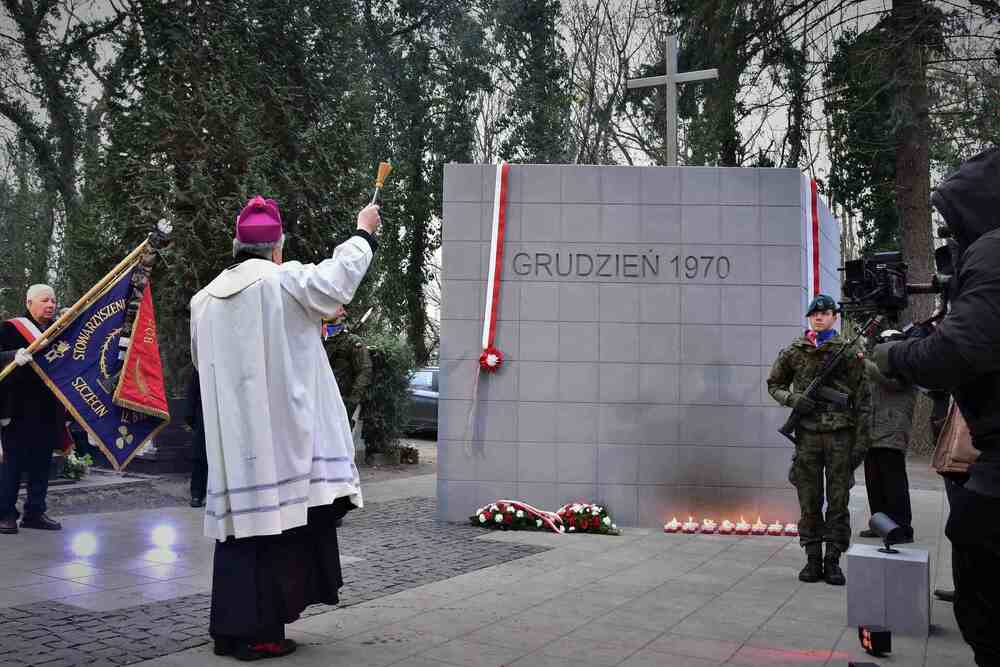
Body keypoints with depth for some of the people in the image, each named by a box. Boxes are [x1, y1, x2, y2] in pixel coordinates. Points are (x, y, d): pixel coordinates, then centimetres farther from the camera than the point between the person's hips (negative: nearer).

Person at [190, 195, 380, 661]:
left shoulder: (205, 300, 12)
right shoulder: (283, 281, -6)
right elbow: (339, 274, 0)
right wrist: (364, 231, 15)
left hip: (232, 437, 6)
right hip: (281, 433, -6)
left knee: (243, 516, 10)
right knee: (280, 516, -1)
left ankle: (232, 627, 14)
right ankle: (258, 632, 1)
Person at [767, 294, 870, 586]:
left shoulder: (848, 352, 3)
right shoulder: (793, 352, 7)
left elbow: (862, 400, 2)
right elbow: (774, 384, 16)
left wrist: (861, 441, -4)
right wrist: (793, 399, -6)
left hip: (840, 435, -1)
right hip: (808, 434, 1)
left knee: (838, 501, 2)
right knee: (809, 501, 5)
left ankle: (833, 560, 11)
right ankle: (813, 558, 15)